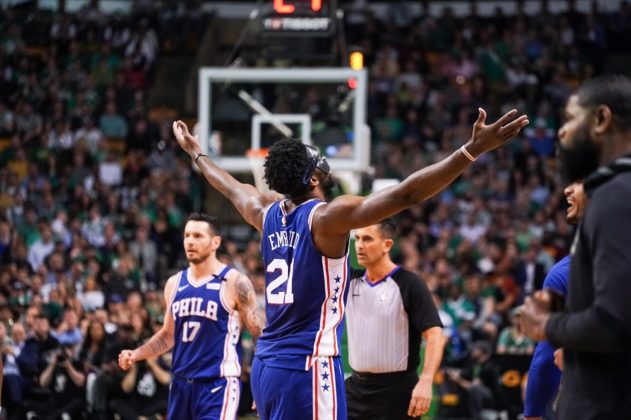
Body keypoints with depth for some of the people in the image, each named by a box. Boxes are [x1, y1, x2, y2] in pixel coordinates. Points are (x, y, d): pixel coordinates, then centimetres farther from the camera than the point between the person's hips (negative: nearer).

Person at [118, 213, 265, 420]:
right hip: (181, 383, 7)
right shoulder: (174, 284, 11)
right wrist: (135, 355, 8)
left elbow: (261, 334, -6)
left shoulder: (234, 283, -7)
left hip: (217, 385, -7)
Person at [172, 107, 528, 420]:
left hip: (267, 365, 9)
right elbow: (406, 194, -22)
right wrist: (473, 150, -27)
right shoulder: (328, 217, -13)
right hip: (307, 367, -9)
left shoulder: (267, 214, 9)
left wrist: (197, 153, 52)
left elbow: (231, 187, 31)